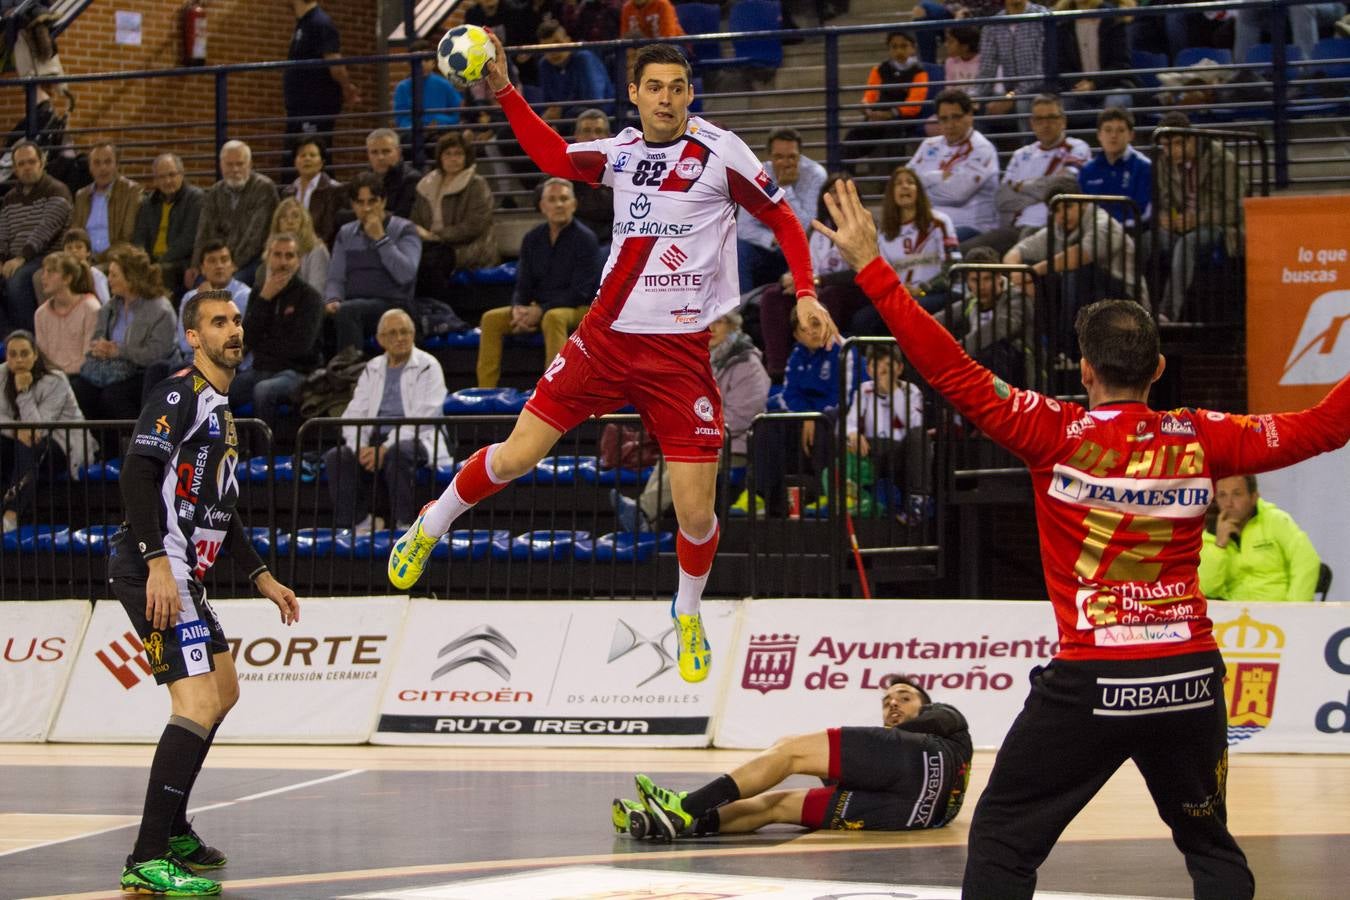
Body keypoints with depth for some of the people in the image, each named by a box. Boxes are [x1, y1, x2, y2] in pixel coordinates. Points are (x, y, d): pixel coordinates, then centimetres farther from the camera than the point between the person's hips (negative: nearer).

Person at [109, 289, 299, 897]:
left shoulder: (220, 408, 21)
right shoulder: (181, 395, -10)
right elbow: (137, 474, -22)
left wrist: (263, 579, 27)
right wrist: (158, 564, -28)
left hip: (181, 572, 11)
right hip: (154, 571, -11)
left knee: (224, 692, 23)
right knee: (199, 705, -19)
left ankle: (172, 831, 32)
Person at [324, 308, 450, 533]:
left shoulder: (427, 367, 0)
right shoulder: (372, 369, 16)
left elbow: (423, 417, -13)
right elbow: (354, 414, 8)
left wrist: (386, 448, -22)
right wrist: (360, 447, -14)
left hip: (418, 440, -5)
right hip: (378, 438, 5)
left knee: (397, 454, -39)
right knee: (336, 456, -23)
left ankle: (405, 523, -27)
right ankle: (358, 523, -19)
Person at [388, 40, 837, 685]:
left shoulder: (718, 151, -7)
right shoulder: (622, 153, 6)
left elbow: (783, 219, -1)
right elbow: (554, 156, 22)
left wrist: (804, 294, -12)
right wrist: (503, 91, 14)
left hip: (682, 353, -3)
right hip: (606, 335, 3)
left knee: (695, 514, -5)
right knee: (513, 459, -1)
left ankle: (688, 612, 25)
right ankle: (431, 525, 28)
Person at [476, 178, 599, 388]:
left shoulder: (584, 239, -10)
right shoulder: (532, 239, 7)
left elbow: (580, 292, -16)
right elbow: (523, 286, 8)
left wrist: (541, 310, -21)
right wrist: (518, 309, -15)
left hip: (579, 309, -6)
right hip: (539, 309, 6)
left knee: (553, 318, -39)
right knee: (491, 319, -10)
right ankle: (485, 389, -13)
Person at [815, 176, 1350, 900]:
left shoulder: (1058, 433, -9)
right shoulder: (1201, 440, -1)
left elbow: (954, 375, -11)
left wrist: (871, 267, -8)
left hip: (1092, 679, -3)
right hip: (1190, 675, 3)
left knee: (1003, 840, 7)